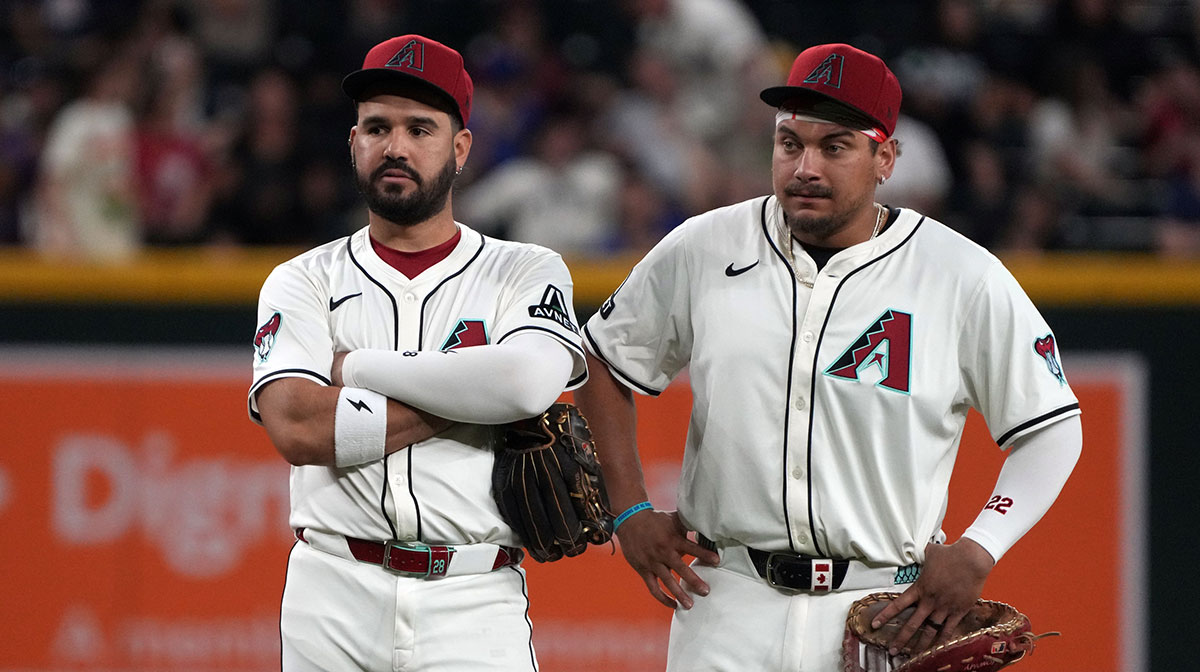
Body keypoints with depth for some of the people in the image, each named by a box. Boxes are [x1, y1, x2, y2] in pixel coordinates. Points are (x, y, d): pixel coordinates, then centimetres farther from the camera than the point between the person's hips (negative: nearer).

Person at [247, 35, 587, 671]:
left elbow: (531, 380, -14)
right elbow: (296, 428, -8)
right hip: (334, 605, 1)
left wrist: (358, 368, -6)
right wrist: (467, 398, -6)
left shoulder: (526, 273, 9)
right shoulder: (303, 283, 10)